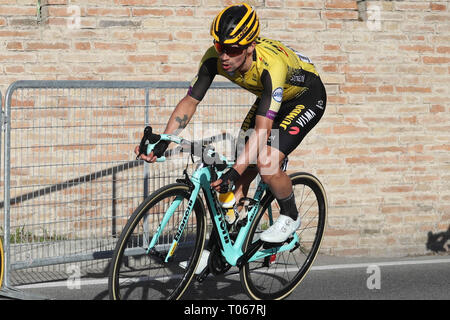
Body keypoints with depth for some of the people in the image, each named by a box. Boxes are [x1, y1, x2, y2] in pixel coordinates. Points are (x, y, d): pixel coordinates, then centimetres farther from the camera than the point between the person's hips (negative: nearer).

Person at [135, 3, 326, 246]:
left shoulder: (271, 65, -41)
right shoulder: (215, 58, -24)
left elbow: (262, 131, -43)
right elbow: (190, 101, -17)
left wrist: (234, 172, -51)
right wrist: (161, 142, -29)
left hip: (307, 97, -7)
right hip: (271, 97, 7)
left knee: (266, 164, -22)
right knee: (246, 167, -4)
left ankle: (290, 217, 3)